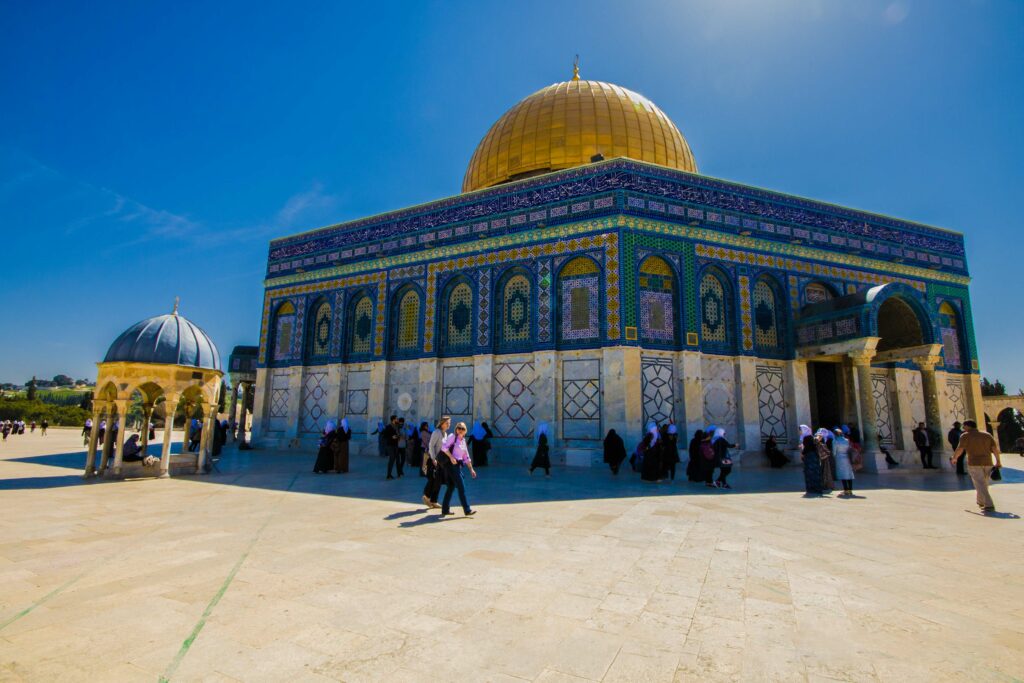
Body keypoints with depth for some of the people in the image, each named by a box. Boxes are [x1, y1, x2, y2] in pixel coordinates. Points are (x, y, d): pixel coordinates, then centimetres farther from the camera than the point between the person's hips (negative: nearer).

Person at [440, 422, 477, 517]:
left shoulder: (463, 441, 17)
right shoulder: (453, 437, -3)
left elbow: (466, 457, 20)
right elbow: (444, 447, -16)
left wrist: (471, 469, 18)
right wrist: (451, 457, -23)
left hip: (458, 465, 8)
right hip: (451, 464, -8)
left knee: (451, 487, 11)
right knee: (461, 487, -8)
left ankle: (445, 510, 19)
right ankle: (467, 510, -6)